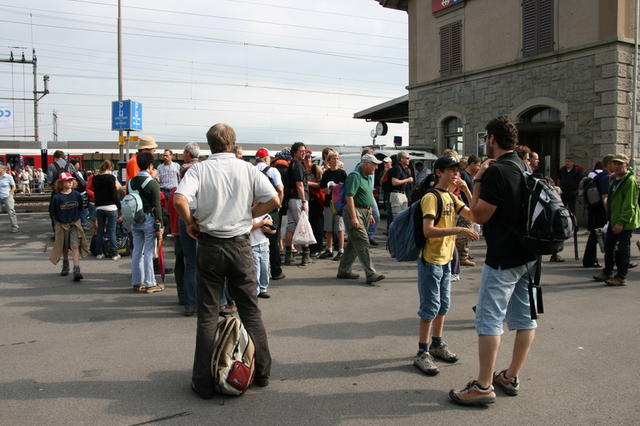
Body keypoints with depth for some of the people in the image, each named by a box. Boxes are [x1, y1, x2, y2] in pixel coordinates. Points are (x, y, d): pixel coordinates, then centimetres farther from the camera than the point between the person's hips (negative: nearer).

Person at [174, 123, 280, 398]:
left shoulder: (199, 169, -4)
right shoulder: (248, 169, 1)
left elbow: (180, 200, -21)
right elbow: (274, 200, -5)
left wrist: (191, 223, -3)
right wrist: (248, 214, 6)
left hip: (210, 245, -1)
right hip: (241, 244, 2)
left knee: (207, 314, 7)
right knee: (250, 309, 14)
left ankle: (204, 382, 12)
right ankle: (261, 372, 23)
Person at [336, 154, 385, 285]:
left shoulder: (368, 177, 17)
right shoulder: (355, 176, -14)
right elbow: (349, 197, -21)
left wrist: (370, 214, 22)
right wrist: (354, 218, -26)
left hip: (365, 212, 10)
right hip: (354, 211, -10)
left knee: (353, 243, 12)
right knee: (362, 242, -12)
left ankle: (344, 270, 20)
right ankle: (370, 274, -13)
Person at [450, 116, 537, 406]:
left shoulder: (496, 171, -18)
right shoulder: (525, 169, 11)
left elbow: (479, 215, -17)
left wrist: (477, 180, -9)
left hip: (503, 258, -9)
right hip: (528, 255, 10)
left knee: (489, 320, -3)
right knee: (525, 318, 12)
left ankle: (483, 386, 2)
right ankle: (511, 377, 25)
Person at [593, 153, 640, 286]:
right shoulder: (614, 179, 13)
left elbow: (629, 204, -21)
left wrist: (621, 222, -23)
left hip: (625, 222, -9)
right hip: (613, 220, 9)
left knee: (623, 249, -1)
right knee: (608, 246, 16)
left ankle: (621, 277, 6)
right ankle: (607, 273, 30)